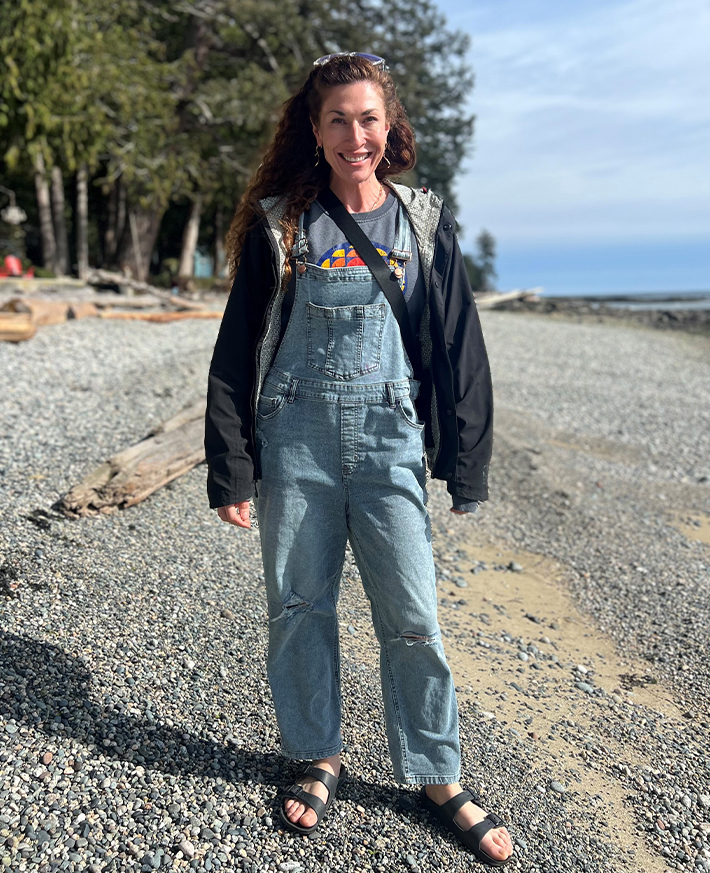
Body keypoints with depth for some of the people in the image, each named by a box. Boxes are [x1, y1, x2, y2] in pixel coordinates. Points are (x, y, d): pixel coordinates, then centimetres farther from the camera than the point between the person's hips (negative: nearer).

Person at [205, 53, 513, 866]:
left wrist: (465, 465, 1)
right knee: (298, 606, 9)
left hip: (388, 439, 0)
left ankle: (438, 779, 21)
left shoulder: (423, 222, 4)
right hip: (295, 437, 1)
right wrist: (232, 469, -2)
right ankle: (320, 759, 30)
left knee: (411, 616, 2)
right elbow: (237, 351, 2)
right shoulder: (280, 225, 2)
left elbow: (457, 350, 5)